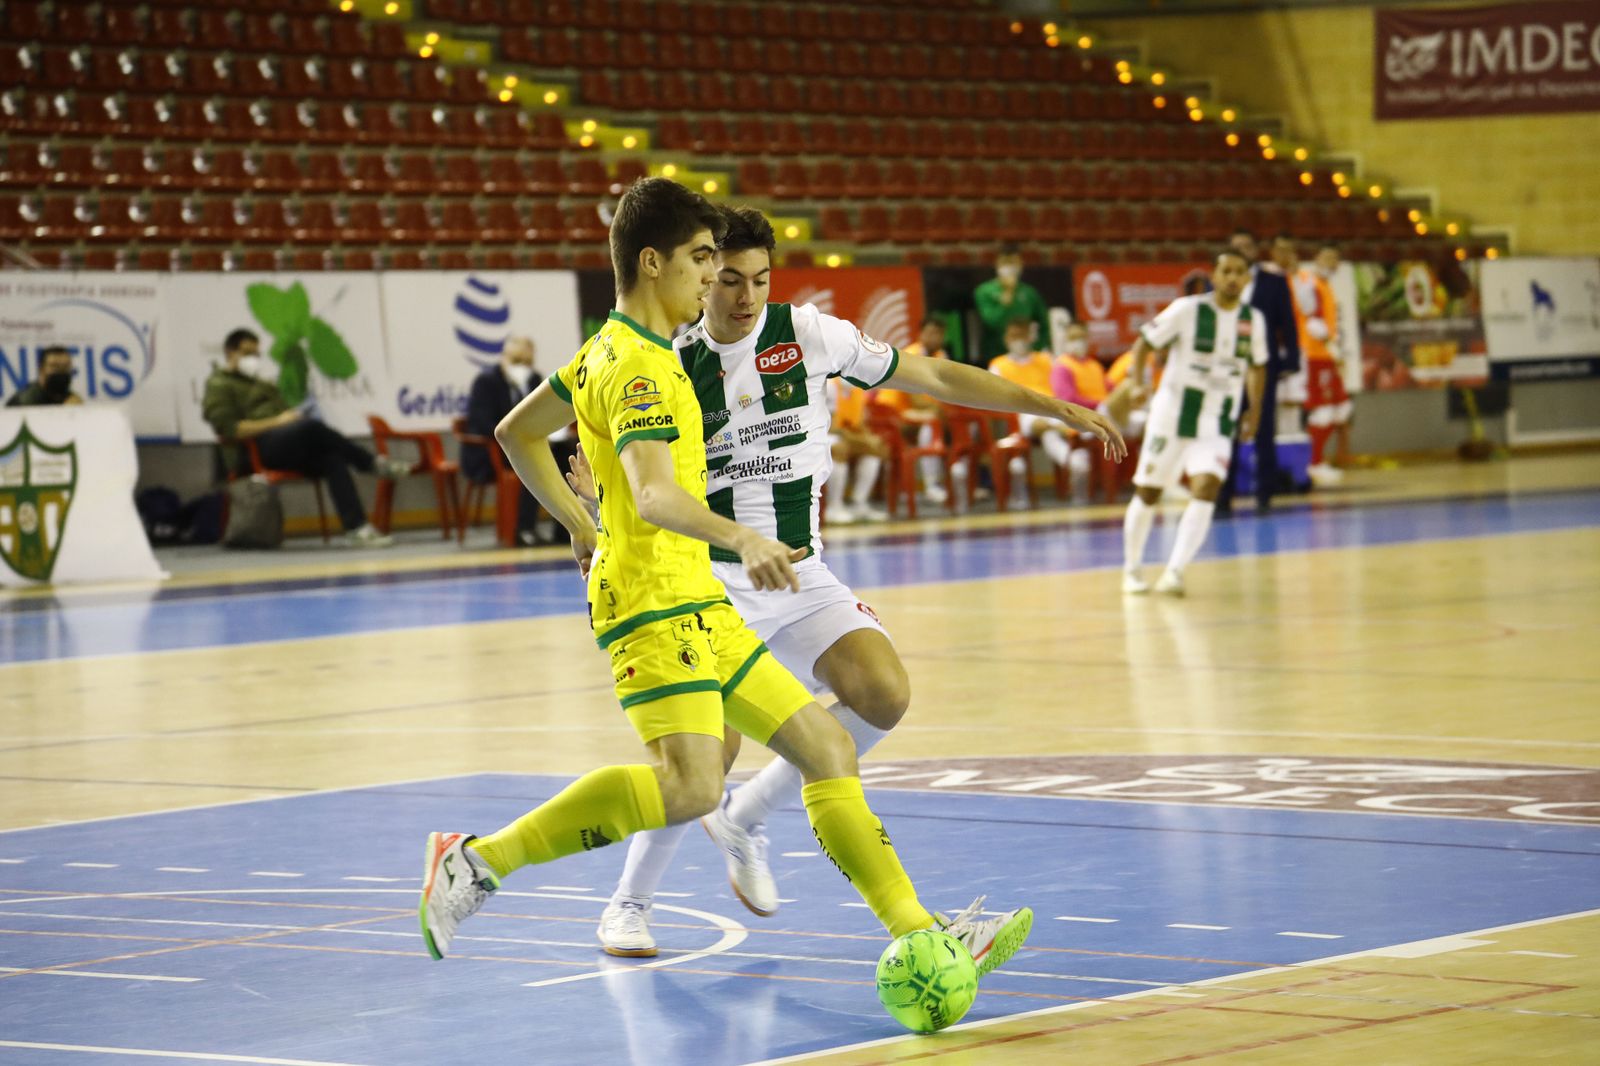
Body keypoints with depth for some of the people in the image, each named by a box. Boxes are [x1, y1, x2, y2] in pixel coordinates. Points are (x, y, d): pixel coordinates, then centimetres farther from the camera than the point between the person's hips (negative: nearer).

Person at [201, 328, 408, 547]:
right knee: (312, 427, -33)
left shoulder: (264, 387, 34)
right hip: (252, 452, -7)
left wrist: (295, 416, 3)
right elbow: (230, 430, -9)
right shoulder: (219, 387, 7)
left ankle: (356, 527, -39)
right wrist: (276, 422, -15)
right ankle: (374, 464, -20)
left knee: (332, 458, -24)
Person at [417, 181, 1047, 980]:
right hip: (654, 596, -11)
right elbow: (654, 497, -31)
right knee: (690, 786, -26)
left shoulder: (614, 351, 17)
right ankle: (479, 861, -17)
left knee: (825, 747, 7)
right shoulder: (638, 368, -14)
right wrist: (741, 538, -47)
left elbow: (516, 431, 28)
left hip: (697, 604, 11)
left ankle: (917, 934, 6)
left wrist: (581, 526, 29)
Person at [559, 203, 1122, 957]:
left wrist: (1058, 408, 1)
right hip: (713, 582, -3)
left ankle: (746, 819, 5)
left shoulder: (809, 335, -3)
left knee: (885, 695, -18)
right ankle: (628, 906, 5)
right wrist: (600, 496, -19)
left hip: (802, 576, 3)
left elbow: (934, 377, 2)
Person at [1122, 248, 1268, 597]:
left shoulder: (1253, 320, 3)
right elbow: (1144, 343, -5)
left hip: (1217, 422, 2)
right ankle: (1131, 570, 24)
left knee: (1206, 487, -18)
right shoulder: (1187, 309, -10)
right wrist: (1137, 384, -18)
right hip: (1172, 412, -2)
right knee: (1148, 491, 6)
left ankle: (1175, 571, -18)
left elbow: (1257, 366, 19)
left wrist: (1255, 408, 11)